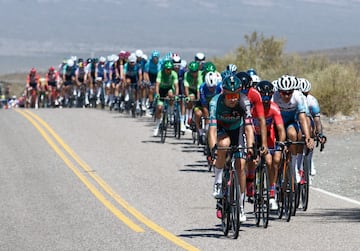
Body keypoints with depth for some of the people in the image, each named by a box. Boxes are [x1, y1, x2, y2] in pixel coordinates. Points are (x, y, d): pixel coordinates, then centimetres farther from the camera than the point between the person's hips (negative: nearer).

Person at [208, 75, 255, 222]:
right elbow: (212, 128, -41)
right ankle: (218, 182, -17)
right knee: (224, 144, -36)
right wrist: (213, 148, -55)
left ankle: (241, 206, 4)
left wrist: (250, 146, -51)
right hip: (221, 130, -1)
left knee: (240, 165, -10)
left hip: (237, 130, 1)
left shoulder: (244, 102, -31)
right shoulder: (216, 102, -34)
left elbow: (248, 126, -37)